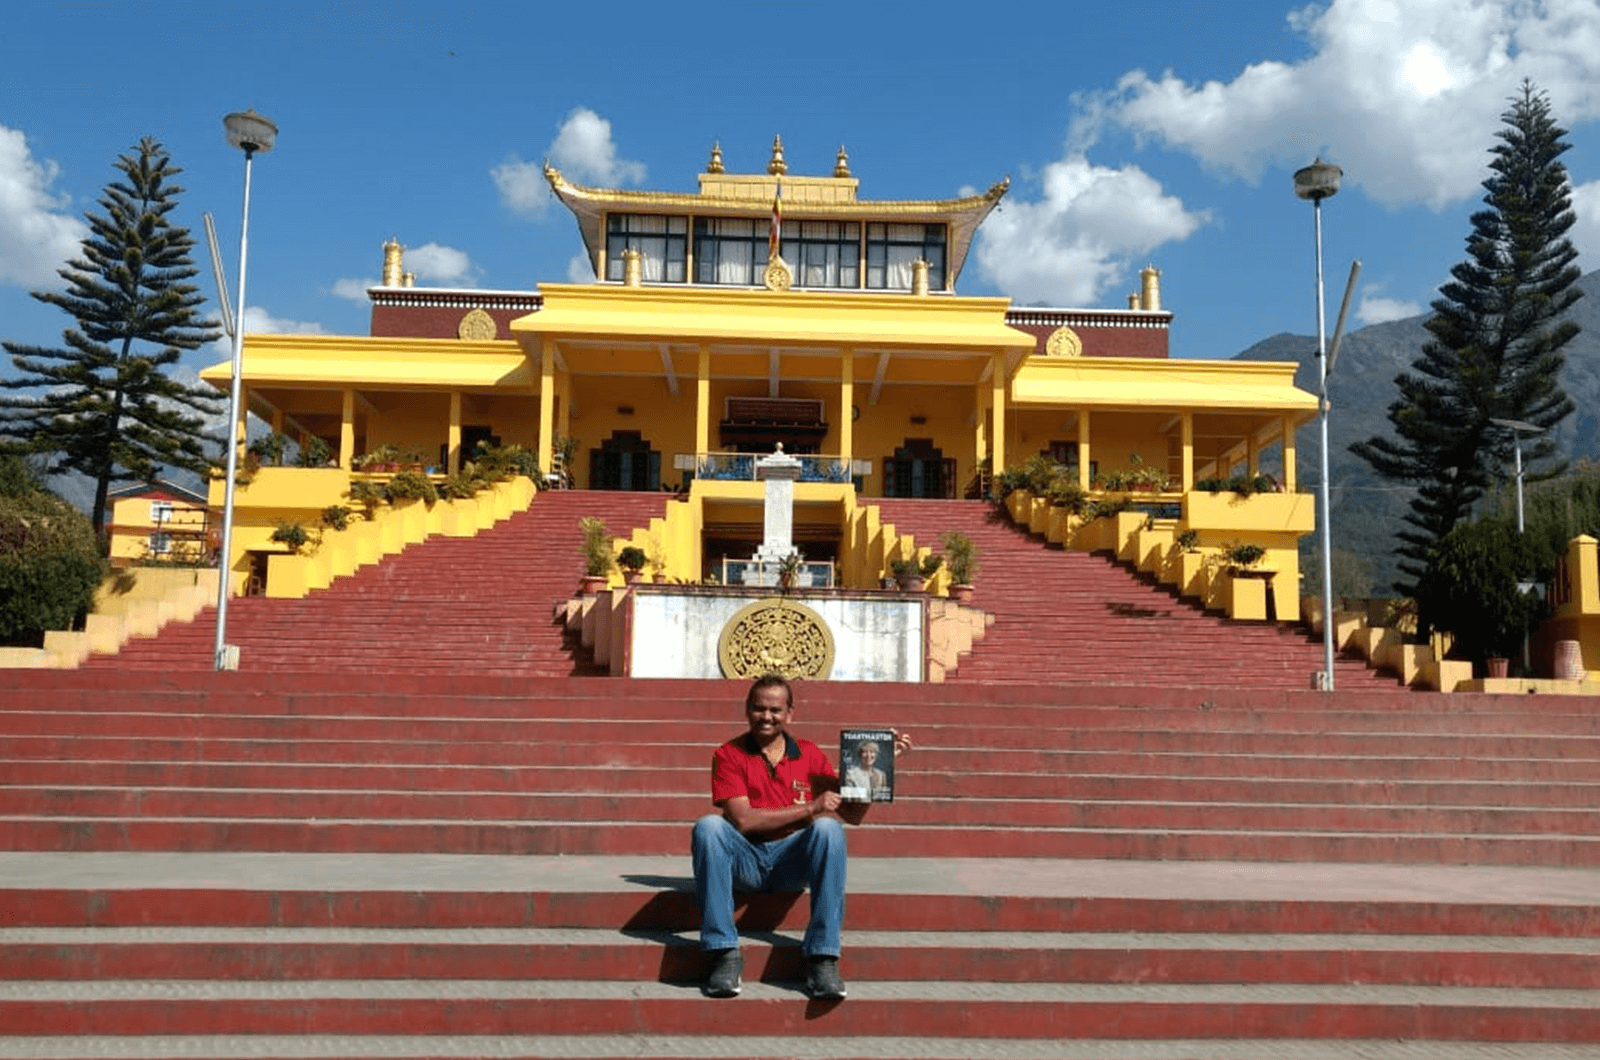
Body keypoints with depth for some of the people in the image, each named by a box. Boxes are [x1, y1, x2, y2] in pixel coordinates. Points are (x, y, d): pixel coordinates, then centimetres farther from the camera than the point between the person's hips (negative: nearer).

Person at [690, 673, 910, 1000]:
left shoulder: (810, 755, 8)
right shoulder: (728, 755, 1)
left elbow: (854, 815, 7)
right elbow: (744, 820, -13)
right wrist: (810, 808, -15)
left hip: (793, 862, 1)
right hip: (746, 861, -1)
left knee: (828, 828, -28)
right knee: (708, 826, -30)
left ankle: (822, 958, -28)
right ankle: (725, 954, -28)